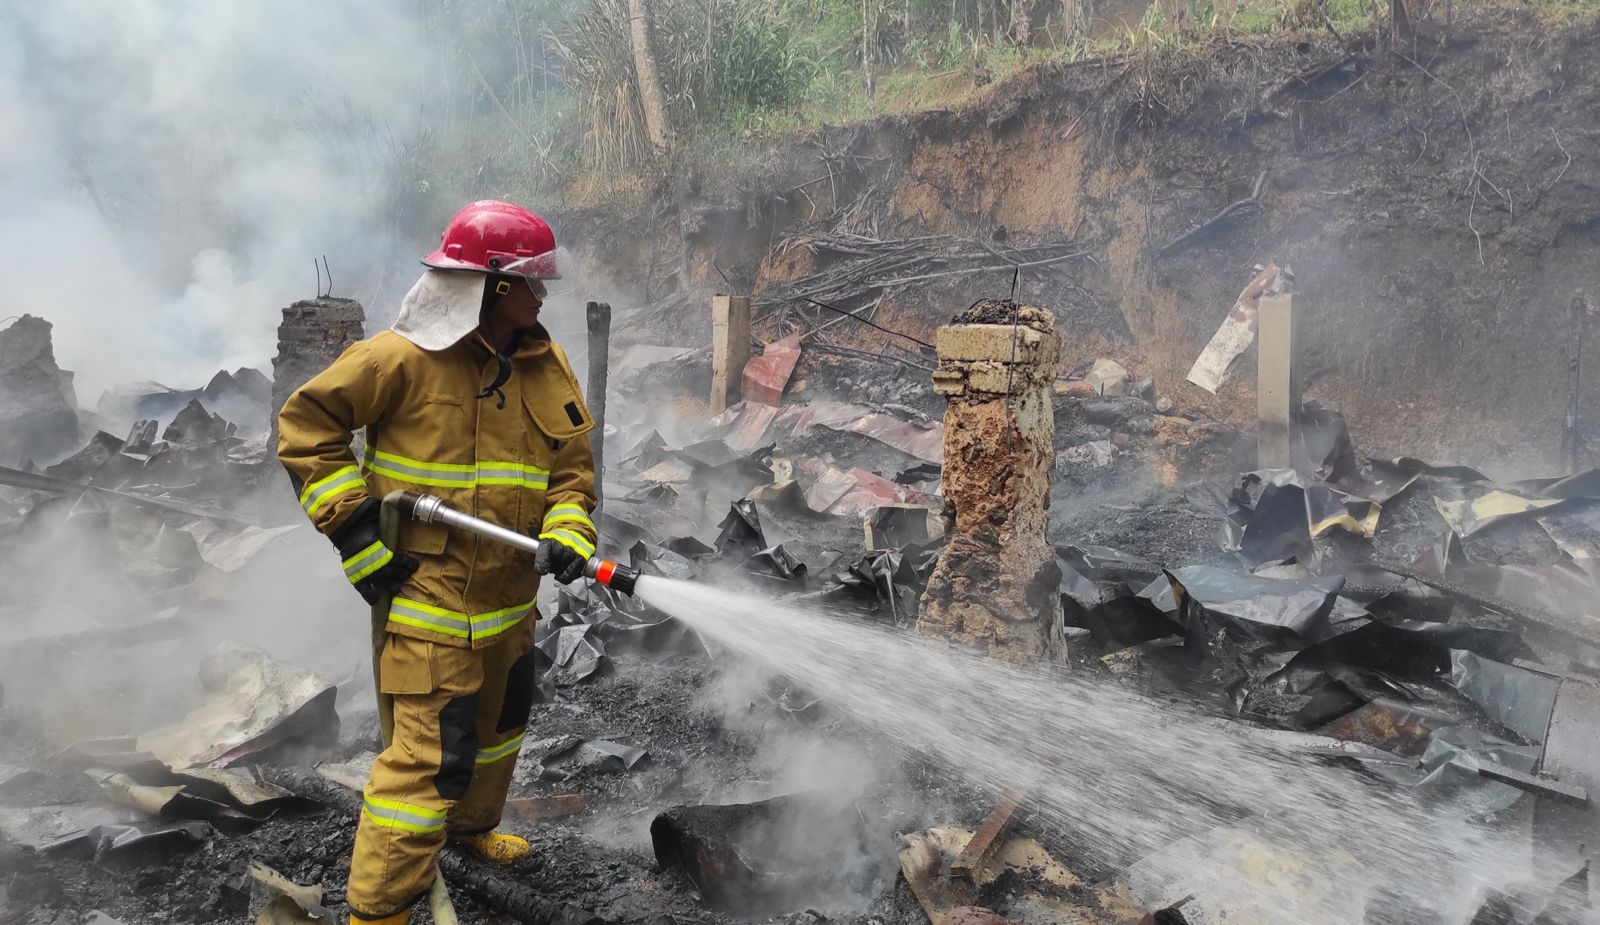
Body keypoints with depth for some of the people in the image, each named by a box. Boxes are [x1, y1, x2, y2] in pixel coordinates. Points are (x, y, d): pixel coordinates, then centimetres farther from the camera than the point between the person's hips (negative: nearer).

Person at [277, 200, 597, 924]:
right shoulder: (404, 357, -15)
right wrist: (353, 528, -12)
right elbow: (304, 424, -8)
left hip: (510, 594, 7)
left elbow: (572, 466, 6)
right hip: (428, 593, -7)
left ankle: (469, 825, 53)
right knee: (432, 752, -7)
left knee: (500, 722, 26)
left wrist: (565, 537, -13)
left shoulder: (547, 366, 3)